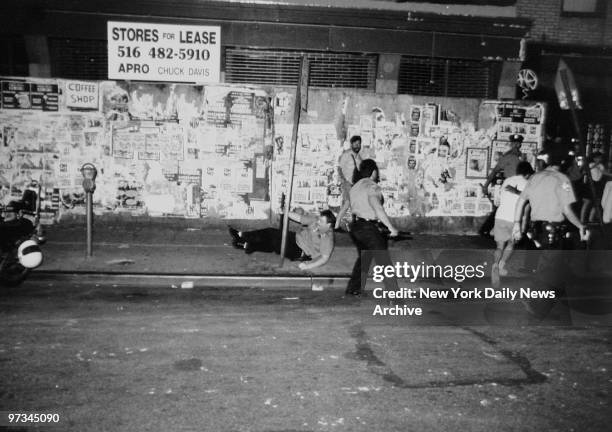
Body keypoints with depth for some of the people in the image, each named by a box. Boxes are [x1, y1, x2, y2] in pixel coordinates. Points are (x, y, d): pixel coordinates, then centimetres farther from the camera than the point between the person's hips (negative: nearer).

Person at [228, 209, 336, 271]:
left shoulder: (328, 239, -23)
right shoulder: (316, 219, -4)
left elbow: (324, 258, -26)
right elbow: (299, 218, 1)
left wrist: (308, 266, -35)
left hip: (299, 253, -7)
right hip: (296, 237, 7)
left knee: (273, 244, -20)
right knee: (270, 232, -8)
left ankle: (247, 246, -9)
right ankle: (241, 235, -5)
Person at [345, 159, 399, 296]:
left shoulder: (354, 187, 15)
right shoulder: (372, 187, -13)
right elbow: (378, 208, -25)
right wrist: (391, 228, -23)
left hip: (355, 225, 9)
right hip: (369, 227, -9)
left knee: (363, 258, 22)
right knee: (383, 260, -4)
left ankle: (353, 289, 26)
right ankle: (393, 291, -5)